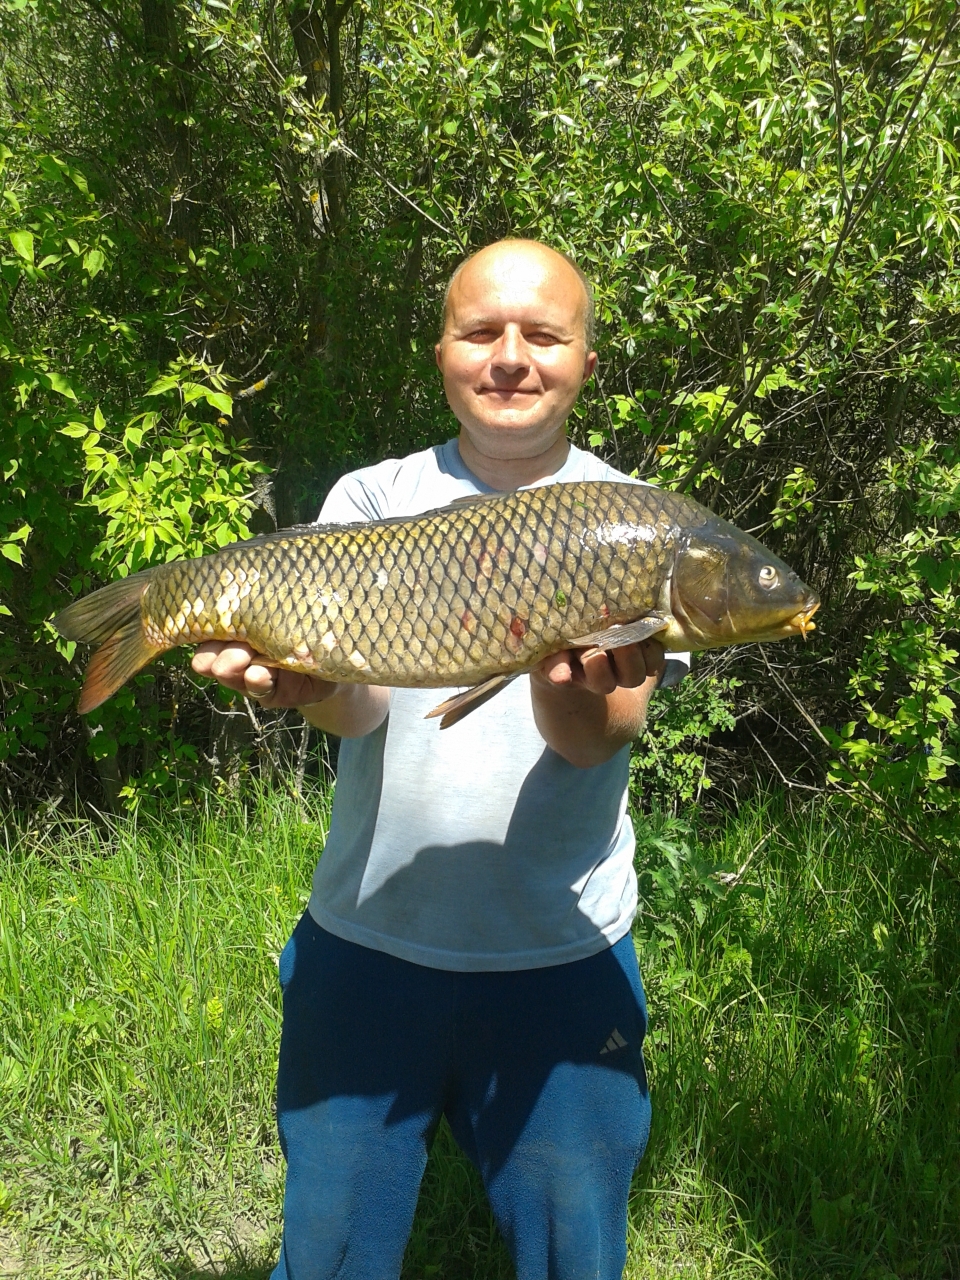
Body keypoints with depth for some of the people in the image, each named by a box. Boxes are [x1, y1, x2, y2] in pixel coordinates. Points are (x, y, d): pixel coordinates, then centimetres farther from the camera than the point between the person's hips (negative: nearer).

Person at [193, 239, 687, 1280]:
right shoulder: (370, 499, 1)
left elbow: (602, 740, -13)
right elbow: (360, 702, -12)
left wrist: (574, 694, -36)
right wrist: (308, 684, -34)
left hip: (564, 956, 0)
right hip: (367, 939, 1)